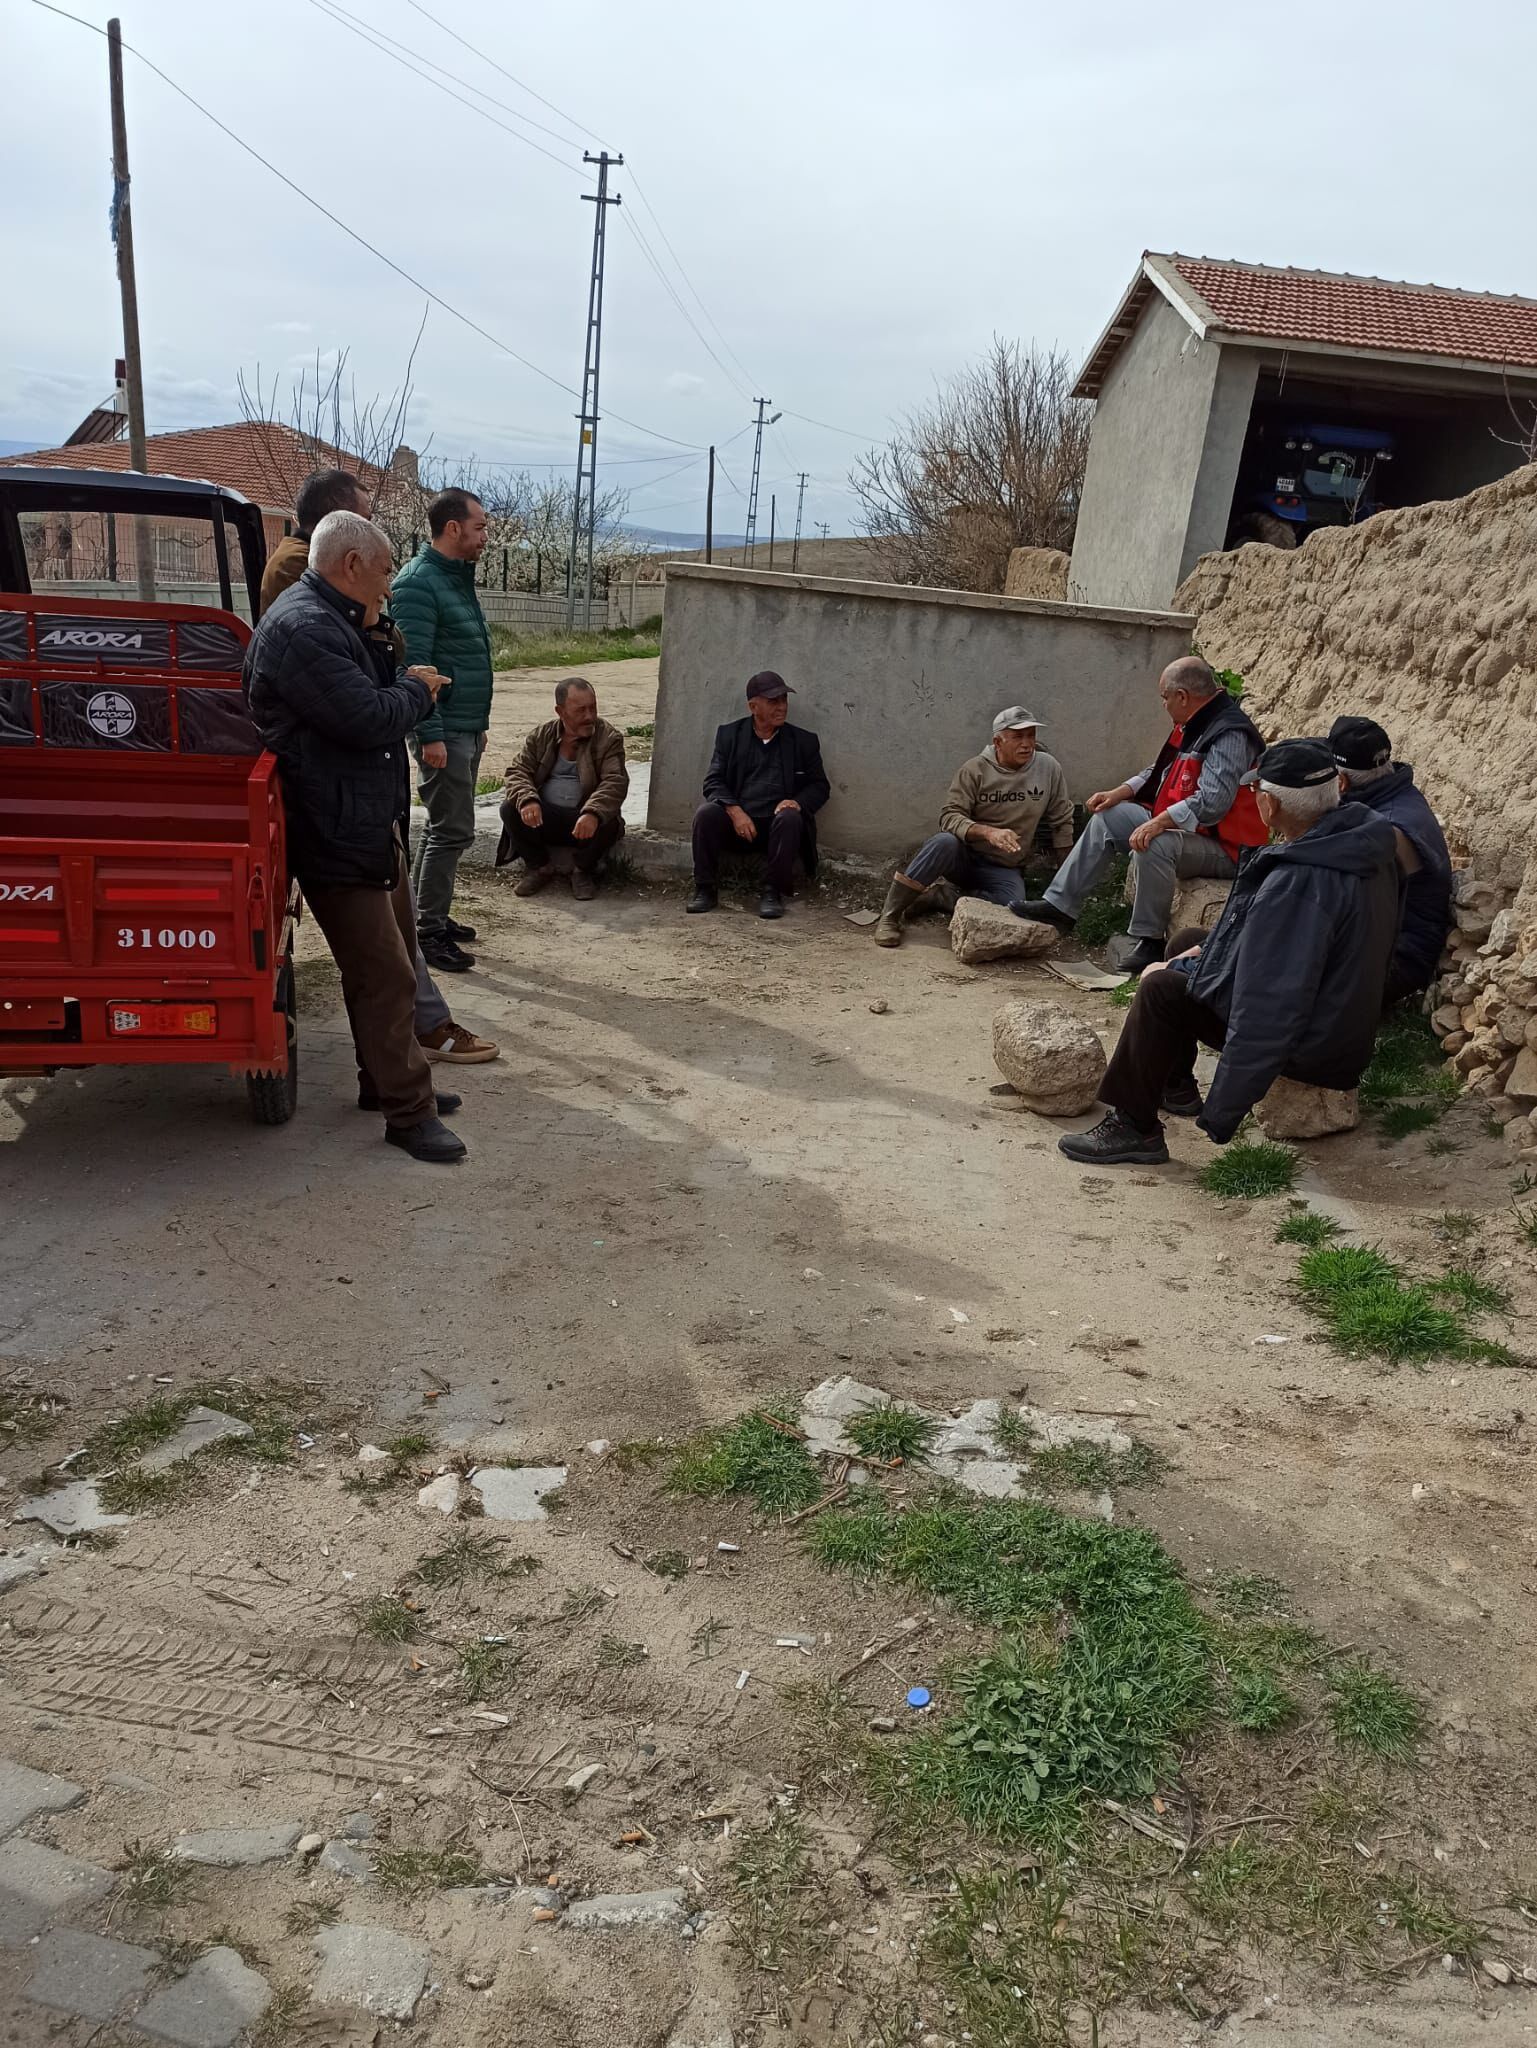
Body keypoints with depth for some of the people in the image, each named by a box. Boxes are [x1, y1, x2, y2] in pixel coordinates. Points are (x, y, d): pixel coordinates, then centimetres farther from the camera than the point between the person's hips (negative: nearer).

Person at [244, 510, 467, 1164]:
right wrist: (417, 690, -7)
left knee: (393, 959, 19)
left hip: (374, 826, 11)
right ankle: (408, 1111, 5)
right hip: (338, 838, -11)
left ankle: (387, 1080, 32)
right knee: (385, 978, -5)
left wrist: (401, 681, -1)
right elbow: (368, 720, -25)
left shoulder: (332, 620, 14)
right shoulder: (302, 628, -20)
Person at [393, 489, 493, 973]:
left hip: (467, 729, 10)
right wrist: (431, 734, -23)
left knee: (446, 828, 15)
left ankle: (430, 916, 26)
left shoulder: (458, 578, 17)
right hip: (443, 732, -10)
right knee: (452, 832, -8)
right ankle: (427, 934, -1)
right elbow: (413, 665, -20)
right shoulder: (418, 583, -14)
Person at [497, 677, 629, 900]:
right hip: (543, 817, 2)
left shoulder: (610, 738, -4)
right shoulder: (542, 734, 6)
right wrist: (527, 800, -26)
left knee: (608, 823, -33)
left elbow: (615, 782, -17)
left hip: (586, 820, -2)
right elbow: (518, 771, -1)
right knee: (510, 808, -23)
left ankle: (583, 871, -2)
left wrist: (593, 813, -38)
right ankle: (540, 867, 0)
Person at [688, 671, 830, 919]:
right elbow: (713, 781, 2)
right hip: (736, 821, 0)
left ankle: (772, 891, -23)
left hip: (775, 823, 0)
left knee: (790, 818, -33)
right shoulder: (730, 734, 9)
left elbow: (820, 787, 10)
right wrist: (735, 811, -18)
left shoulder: (803, 741, 10)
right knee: (706, 813, -28)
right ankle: (705, 889, -16)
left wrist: (798, 802, -14)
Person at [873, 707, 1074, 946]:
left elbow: (1062, 822, 5)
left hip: (1004, 870, 2)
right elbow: (950, 816, -17)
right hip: (965, 856, -2)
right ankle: (890, 916, -27)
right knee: (944, 843, -37)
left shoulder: (1049, 769, -3)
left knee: (1015, 908, -32)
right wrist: (988, 832, -35)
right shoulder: (974, 769, -10)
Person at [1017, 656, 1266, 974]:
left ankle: (1148, 943, -24)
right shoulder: (1194, 725, 10)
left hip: (1222, 847, -11)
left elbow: (1212, 802, -33)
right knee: (1107, 817, 11)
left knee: (1153, 845, -37)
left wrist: (1158, 823, -39)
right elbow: (1163, 771, 23)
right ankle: (1060, 905, 8)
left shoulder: (1230, 734, -22)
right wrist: (1120, 792, 10)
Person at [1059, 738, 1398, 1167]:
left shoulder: (1296, 886, -34)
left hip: (1311, 1051, -9)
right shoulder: (1362, 842, -3)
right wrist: (1212, 952, 13)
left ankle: (1133, 1127, -1)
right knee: (1185, 947, 18)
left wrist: (1220, 1118, -26)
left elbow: (1267, 1017, -33)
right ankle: (1176, 1087, 31)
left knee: (1161, 991, -10)